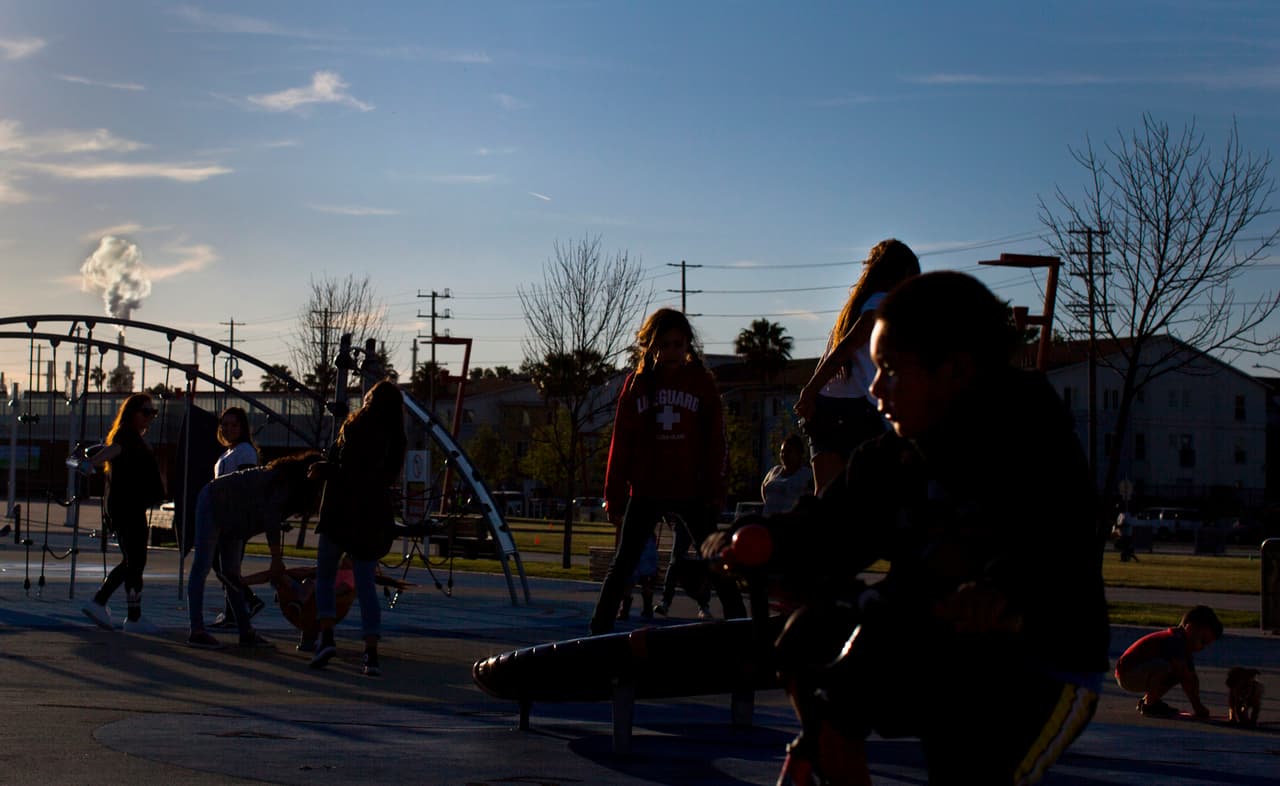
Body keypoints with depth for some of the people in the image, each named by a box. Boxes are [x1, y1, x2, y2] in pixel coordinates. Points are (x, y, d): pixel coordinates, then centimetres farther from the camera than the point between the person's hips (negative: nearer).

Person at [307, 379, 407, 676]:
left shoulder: (354, 427, -11)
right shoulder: (396, 440, 7)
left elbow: (347, 473, -19)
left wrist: (325, 470, -2)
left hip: (341, 513, -4)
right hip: (375, 516, 4)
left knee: (325, 576, 11)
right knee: (366, 585, 6)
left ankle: (326, 637, -5)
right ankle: (372, 653, -3)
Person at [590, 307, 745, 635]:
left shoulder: (702, 382, 1)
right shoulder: (635, 383, 3)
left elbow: (716, 441, 2)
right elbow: (621, 443, 3)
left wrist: (715, 490, -3)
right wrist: (615, 495, 1)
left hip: (691, 493, -1)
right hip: (644, 494, 1)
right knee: (623, 564, 5)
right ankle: (599, 630, 11)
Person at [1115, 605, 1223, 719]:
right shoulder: (1175, 641, -21)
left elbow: (1192, 678, 10)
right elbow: (1186, 678, -25)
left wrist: (1199, 705, -1)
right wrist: (1197, 706, -23)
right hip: (1126, 675, -10)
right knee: (1163, 666, -33)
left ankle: (1146, 700, 9)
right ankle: (1149, 705, -15)